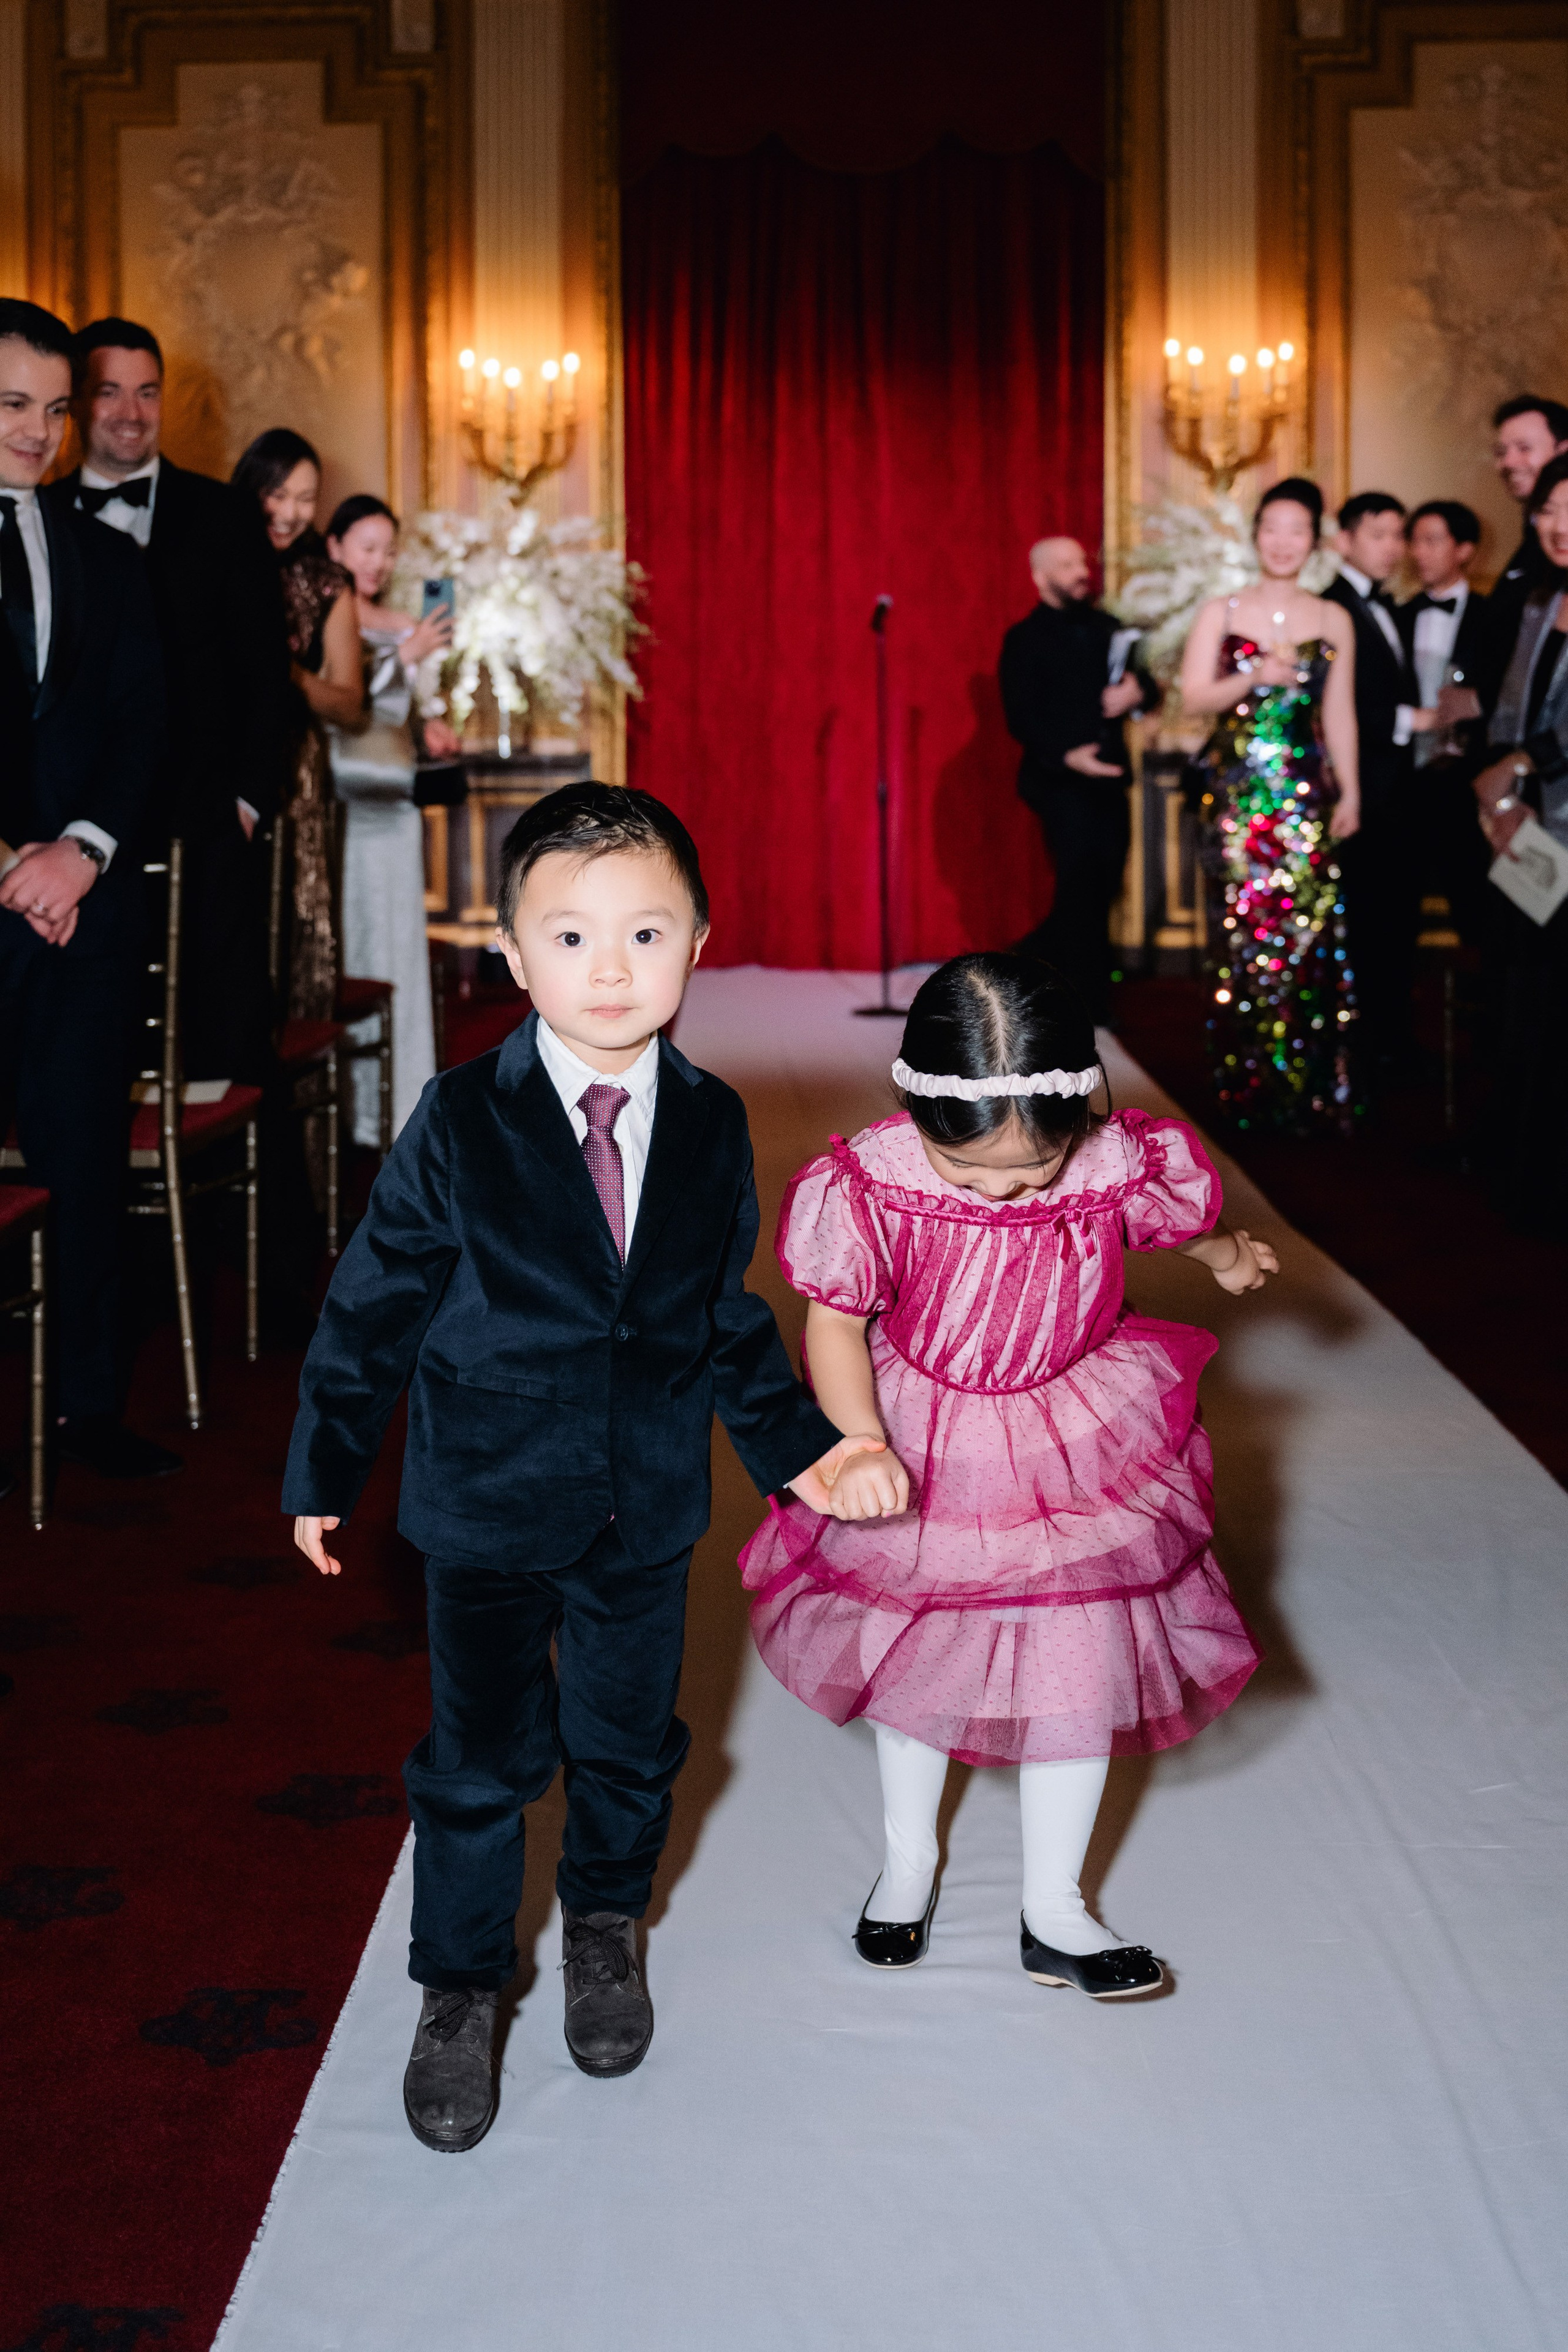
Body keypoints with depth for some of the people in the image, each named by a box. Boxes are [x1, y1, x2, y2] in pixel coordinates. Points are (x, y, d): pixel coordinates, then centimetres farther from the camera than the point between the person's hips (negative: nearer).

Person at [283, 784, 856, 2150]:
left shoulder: (711, 1126, -4)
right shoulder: (461, 1126, -13)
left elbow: (730, 1315, 8)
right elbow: (375, 1304, -6)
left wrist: (790, 1444, 5)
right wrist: (326, 1468, -2)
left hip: (648, 1506, 3)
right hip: (489, 1506, -2)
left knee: (628, 1741, 17)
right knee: (480, 1758, 8)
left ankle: (605, 1921, 45)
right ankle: (460, 1988, 29)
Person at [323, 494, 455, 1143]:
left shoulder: (400, 627, 16)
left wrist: (427, 731, 6)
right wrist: (404, 658, -19)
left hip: (393, 805, 6)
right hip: (337, 800, -6)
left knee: (396, 947, 4)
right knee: (339, 948, -7)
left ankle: (393, 1105, 8)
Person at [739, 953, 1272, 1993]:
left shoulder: (1117, 1167, -21)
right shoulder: (875, 1187, -25)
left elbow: (1170, 1216, 3)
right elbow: (835, 1324, -15)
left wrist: (1224, 1254, 24)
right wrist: (860, 1445, -30)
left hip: (1077, 1456, 0)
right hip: (916, 1454, 0)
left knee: (1081, 1667, 4)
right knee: (913, 1656, 17)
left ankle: (1054, 1913, 22)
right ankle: (909, 1857, 43)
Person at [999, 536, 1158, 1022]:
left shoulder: (1107, 628, 15)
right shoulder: (1025, 639, -3)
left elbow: (1145, 682, 16)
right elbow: (1020, 718, -10)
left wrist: (1138, 692, -9)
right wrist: (1066, 757, -25)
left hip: (1107, 780, 6)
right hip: (1059, 781, -6)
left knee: (1102, 886, 8)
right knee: (1082, 887, -5)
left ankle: (1026, 962, 26)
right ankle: (1090, 1002, 3)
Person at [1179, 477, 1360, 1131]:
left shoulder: (1333, 621, 8)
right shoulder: (1221, 613, 6)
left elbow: (1339, 713, 9)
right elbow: (1195, 694, -2)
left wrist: (1349, 793, 4)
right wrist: (1256, 678, -19)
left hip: (1307, 794, 1)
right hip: (1237, 792, 0)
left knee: (1309, 928, -5)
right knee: (1241, 929, -2)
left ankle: (1311, 1092, 2)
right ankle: (1248, 1089, 5)